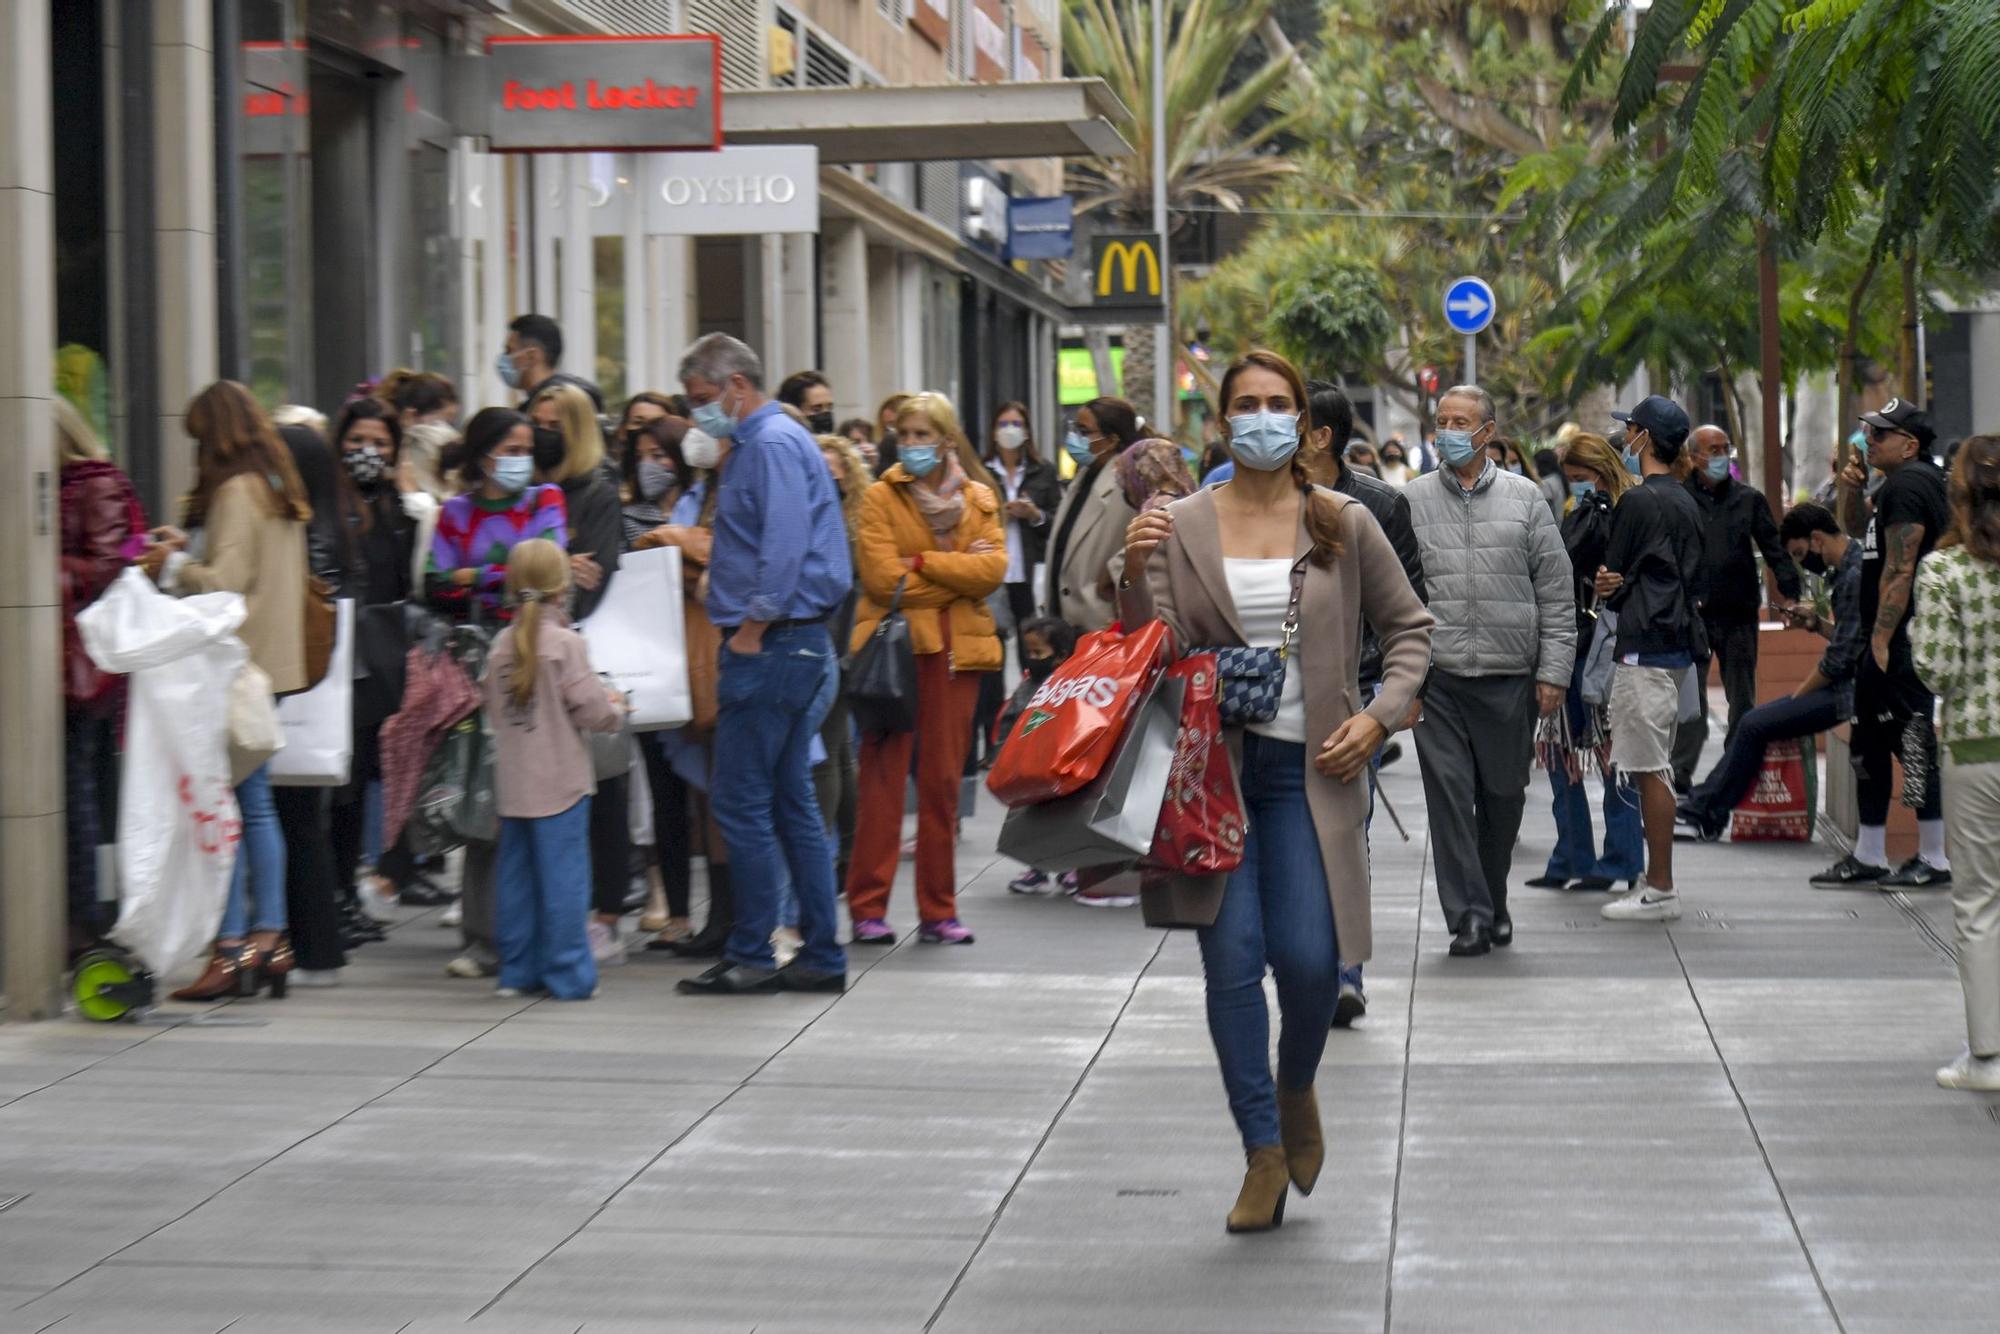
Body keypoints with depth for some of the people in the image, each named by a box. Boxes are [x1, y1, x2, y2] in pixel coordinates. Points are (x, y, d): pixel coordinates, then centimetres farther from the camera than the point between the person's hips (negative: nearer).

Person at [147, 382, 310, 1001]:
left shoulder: (235, 491, -12)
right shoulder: (279, 489, 14)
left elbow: (225, 582, -18)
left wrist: (175, 566, -2)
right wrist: (189, 545, 16)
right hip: (274, 663, 9)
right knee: (257, 805, 12)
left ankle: (232, 948, -7)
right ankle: (269, 939, 13)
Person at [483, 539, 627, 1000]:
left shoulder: (502, 644, 5)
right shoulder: (565, 643, -13)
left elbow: (491, 705, 12)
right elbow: (591, 709, -16)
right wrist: (616, 708, 6)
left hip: (513, 784, 6)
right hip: (560, 781, -6)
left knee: (515, 873, 11)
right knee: (563, 876, -2)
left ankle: (517, 970, 15)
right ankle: (568, 973, 0)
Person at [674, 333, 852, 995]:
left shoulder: (772, 444, -12)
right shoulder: (761, 442, 19)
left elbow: (786, 545, -21)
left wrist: (752, 629, -17)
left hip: (773, 644, -11)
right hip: (796, 643, 11)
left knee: (741, 803, -6)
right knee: (791, 803, 11)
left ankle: (750, 956, -2)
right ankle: (822, 957, 13)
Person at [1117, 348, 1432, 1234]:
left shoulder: (1343, 525, 4)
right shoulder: (1181, 526, 3)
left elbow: (1409, 626, 12)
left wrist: (1381, 714, -2)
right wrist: (1136, 577, -16)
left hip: (1310, 768, 0)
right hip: (1214, 765, 0)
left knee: (1309, 957, -7)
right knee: (1232, 957, -5)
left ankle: (1296, 1086, 26)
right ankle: (1264, 1151, 8)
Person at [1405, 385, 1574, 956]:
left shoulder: (1524, 499, 7)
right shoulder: (1412, 500, 5)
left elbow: (1556, 594, 6)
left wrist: (1553, 671, -1)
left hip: (1510, 678, 1)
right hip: (1437, 678, -1)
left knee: (1503, 796, 9)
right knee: (1449, 794, -7)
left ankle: (1493, 903, 27)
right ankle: (1468, 915, -5)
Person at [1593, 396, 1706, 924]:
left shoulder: (1638, 501, -12)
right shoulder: (1686, 503, 15)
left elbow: (1614, 578, -8)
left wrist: (1608, 591, 15)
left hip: (1644, 648, -9)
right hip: (1677, 646, 9)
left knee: (1649, 770, -7)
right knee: (1654, 768, 13)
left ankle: (1660, 891, -6)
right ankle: (1656, 881, 17)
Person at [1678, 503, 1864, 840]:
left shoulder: (1855, 576, -19)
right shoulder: (1848, 569, 12)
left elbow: (1840, 657, -20)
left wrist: (1798, 694, -9)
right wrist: (1816, 623, 5)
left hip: (1846, 689, -10)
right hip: (1843, 682, 10)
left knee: (1754, 724, -8)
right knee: (1755, 721, 11)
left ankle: (1709, 814, 5)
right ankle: (1701, 808, 11)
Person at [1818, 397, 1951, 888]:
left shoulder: (1908, 484, -16)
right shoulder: (1899, 483, 17)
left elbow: (1899, 570, -22)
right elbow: (1858, 528, 31)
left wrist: (1882, 637, -23)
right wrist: (1851, 491, 10)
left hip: (1903, 642, -11)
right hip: (1890, 639, 11)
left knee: (1914, 742, -7)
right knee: (1868, 743, 14)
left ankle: (1934, 860, -3)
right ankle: (1868, 856, 20)